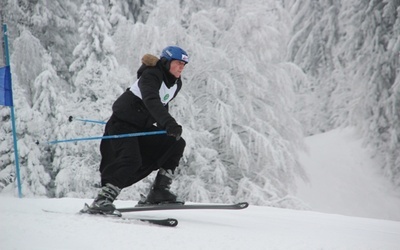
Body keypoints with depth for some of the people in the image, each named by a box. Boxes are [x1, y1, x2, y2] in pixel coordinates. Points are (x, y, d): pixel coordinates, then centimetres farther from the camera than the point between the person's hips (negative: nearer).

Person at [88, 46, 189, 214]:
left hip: (142, 126, 9)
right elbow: (151, 101, -40)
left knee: (176, 144, -2)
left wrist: (164, 128, 26)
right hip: (123, 123, -9)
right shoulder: (151, 75, -21)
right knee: (131, 160, -28)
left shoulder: (176, 84, 6)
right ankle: (103, 199, -26)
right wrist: (169, 123, -52)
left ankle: (159, 191, -4)